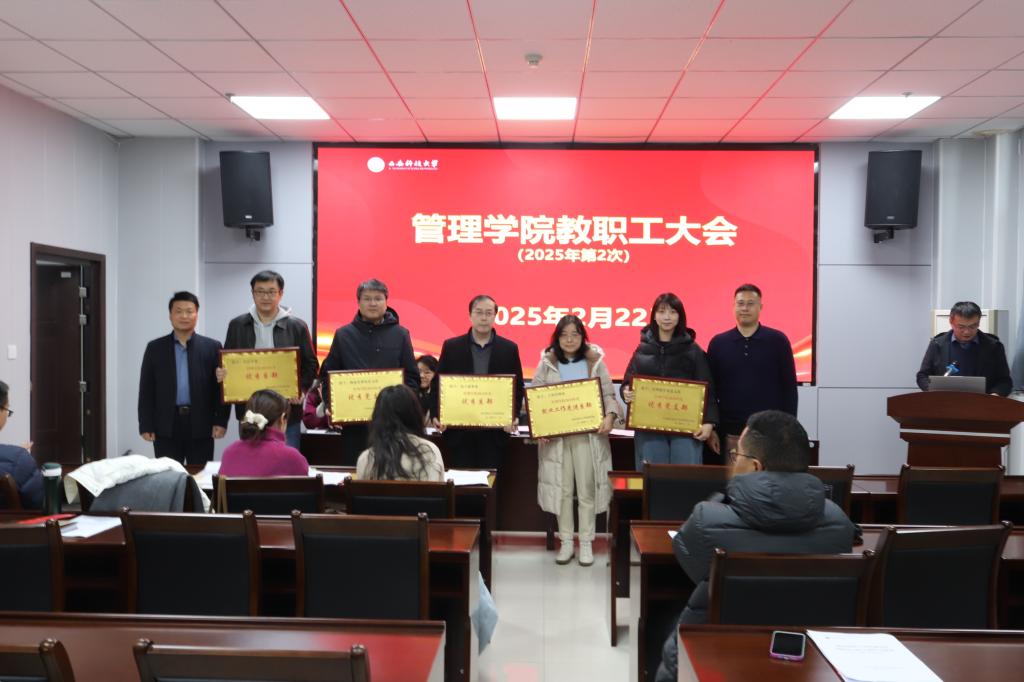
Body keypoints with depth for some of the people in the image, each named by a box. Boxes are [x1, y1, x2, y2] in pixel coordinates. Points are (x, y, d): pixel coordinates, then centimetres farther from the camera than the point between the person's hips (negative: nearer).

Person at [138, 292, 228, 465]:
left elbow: (221, 386, 2)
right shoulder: (155, 348, 8)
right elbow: (146, 389, 6)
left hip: (201, 425, 0)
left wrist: (221, 421, -5)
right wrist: (146, 425, 0)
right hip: (166, 426, 1)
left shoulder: (212, 347, 4)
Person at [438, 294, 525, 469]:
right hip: (458, 431, 0)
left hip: (494, 432, 0)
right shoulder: (451, 347, 5)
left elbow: (518, 387, 8)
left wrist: (513, 417, -6)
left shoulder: (509, 349, 5)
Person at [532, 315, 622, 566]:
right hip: (556, 435, 0)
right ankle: (566, 542, 17)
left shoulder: (595, 362, 4)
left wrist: (610, 416, -15)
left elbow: (609, 394, 4)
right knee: (562, 489, 6)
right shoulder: (547, 363, 4)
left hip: (588, 434, 0)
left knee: (587, 489, 3)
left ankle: (586, 543, 13)